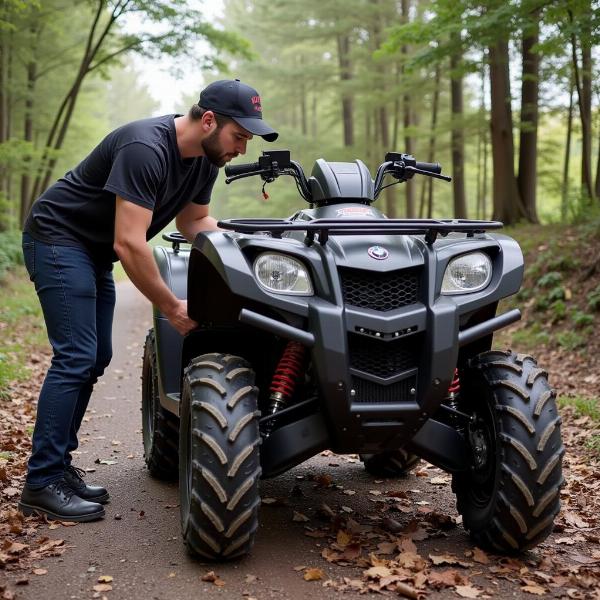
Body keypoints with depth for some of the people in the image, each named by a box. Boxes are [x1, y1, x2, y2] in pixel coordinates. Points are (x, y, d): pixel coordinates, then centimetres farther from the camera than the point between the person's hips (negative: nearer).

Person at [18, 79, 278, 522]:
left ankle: (59, 464, 16)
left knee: (95, 358, 7)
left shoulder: (207, 159, -2)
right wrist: (172, 309, -26)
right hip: (58, 237, -9)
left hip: (95, 251, 9)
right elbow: (129, 244, -33)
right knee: (76, 358, -14)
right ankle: (42, 484, -7)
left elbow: (195, 221, 12)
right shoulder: (145, 149, -30)